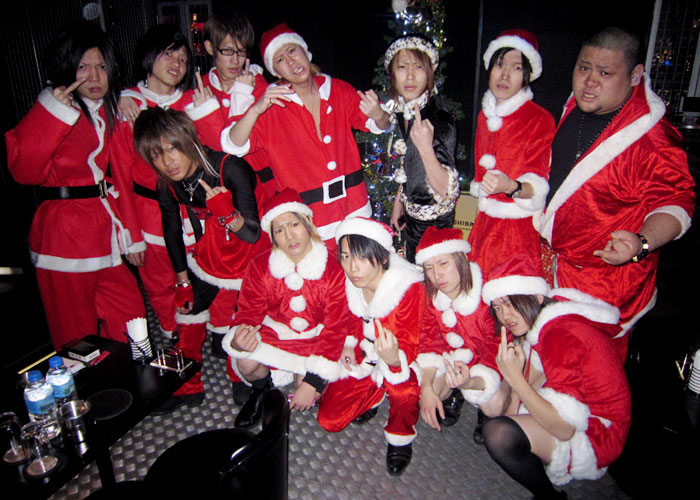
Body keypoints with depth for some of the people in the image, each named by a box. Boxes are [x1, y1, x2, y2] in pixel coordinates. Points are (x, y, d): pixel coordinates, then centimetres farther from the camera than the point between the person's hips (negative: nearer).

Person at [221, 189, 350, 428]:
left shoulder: (333, 270, -17)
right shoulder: (260, 266, -9)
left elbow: (334, 329, -16)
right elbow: (249, 312, -7)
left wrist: (313, 383, -21)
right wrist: (238, 340, -33)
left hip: (314, 339, -1)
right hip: (272, 334, 1)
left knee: (312, 392, -22)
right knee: (246, 363, -28)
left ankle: (300, 375, 16)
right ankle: (261, 390, 9)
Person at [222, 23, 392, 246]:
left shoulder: (339, 90, 3)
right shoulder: (272, 104, -4)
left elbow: (382, 127, 11)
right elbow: (232, 146, -13)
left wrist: (378, 114, -13)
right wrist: (255, 110, -29)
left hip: (354, 206, 3)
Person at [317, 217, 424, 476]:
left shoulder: (409, 289, -29)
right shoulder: (347, 282, -12)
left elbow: (409, 347, -27)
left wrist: (393, 358, -50)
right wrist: (349, 345, -6)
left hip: (399, 358, -4)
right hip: (363, 357, 5)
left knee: (404, 387, -39)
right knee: (329, 420, -2)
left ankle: (400, 437, -5)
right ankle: (376, 393, 24)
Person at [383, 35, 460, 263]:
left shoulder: (440, 120, -24)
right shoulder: (401, 112, -1)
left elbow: (446, 191, -28)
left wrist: (426, 148, -40)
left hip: (434, 222, -7)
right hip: (412, 215, 7)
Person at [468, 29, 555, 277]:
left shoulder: (540, 119, -9)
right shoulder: (485, 115, 10)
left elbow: (538, 184, -14)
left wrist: (512, 187, -32)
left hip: (520, 226, -5)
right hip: (486, 221, 6)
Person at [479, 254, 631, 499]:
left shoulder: (561, 336, -29)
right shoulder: (542, 320, -2)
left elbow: (564, 428, -29)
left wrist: (514, 378, -29)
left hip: (597, 437, -9)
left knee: (498, 433, -28)